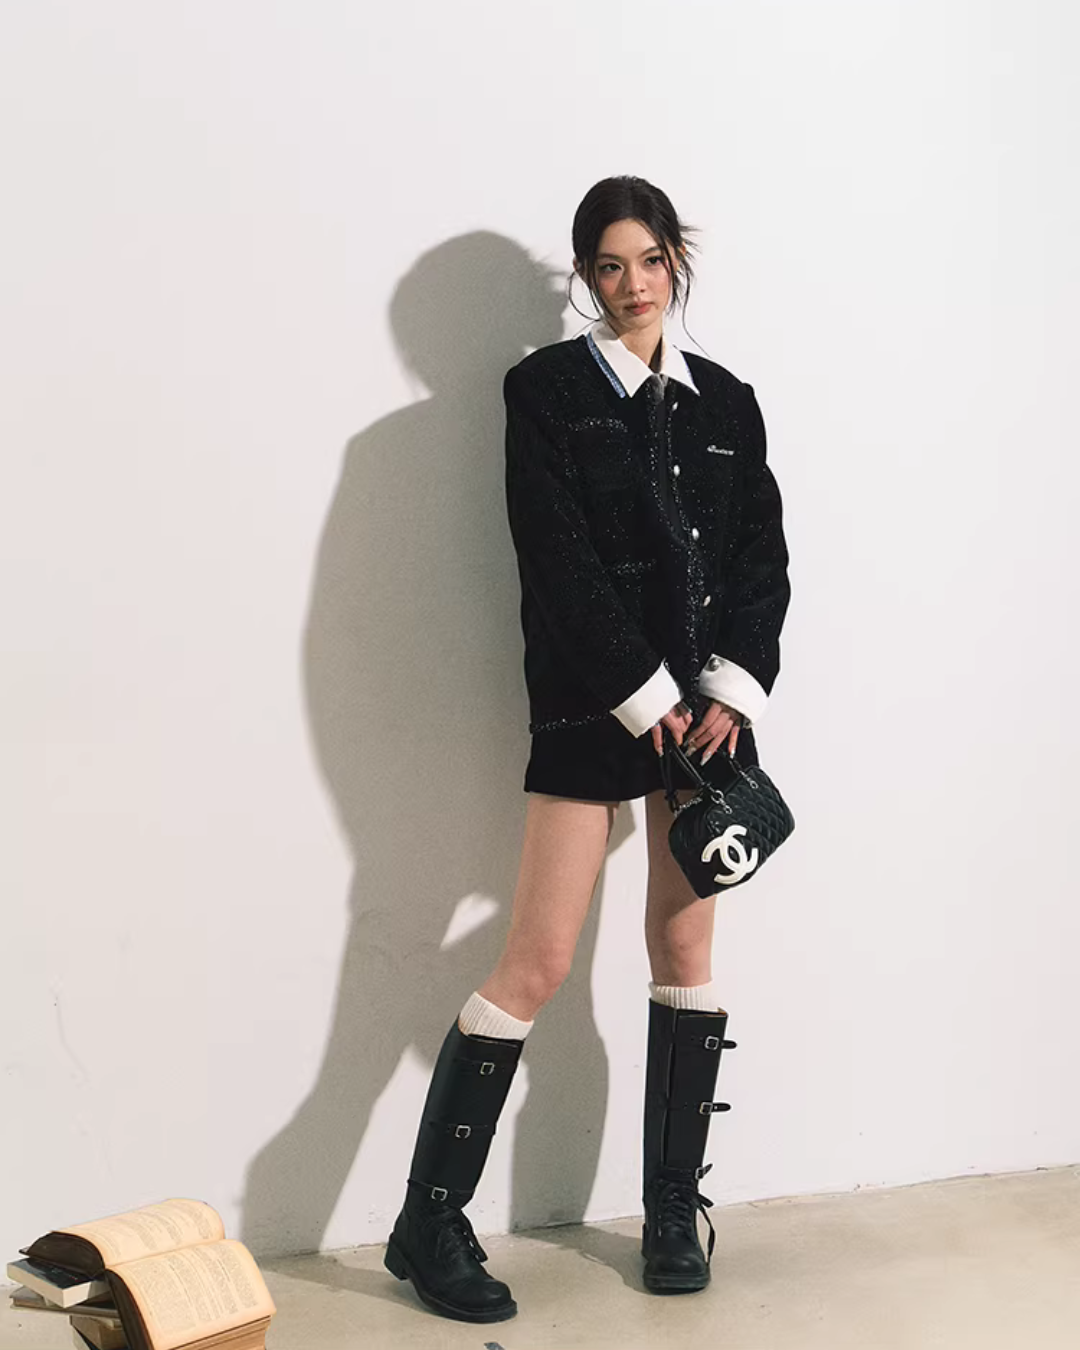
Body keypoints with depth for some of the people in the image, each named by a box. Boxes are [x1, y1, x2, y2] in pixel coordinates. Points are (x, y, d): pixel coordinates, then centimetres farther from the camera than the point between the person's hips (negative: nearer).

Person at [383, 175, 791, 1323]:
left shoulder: (726, 402, 14)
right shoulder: (546, 388, 0)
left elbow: (764, 558, 9)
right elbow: (559, 559, -9)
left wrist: (731, 691, -6)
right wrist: (648, 698, -13)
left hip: (710, 702, 5)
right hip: (592, 702, -4)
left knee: (685, 947, 7)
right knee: (537, 962, -7)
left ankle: (674, 1214, 19)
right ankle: (430, 1225, 2)